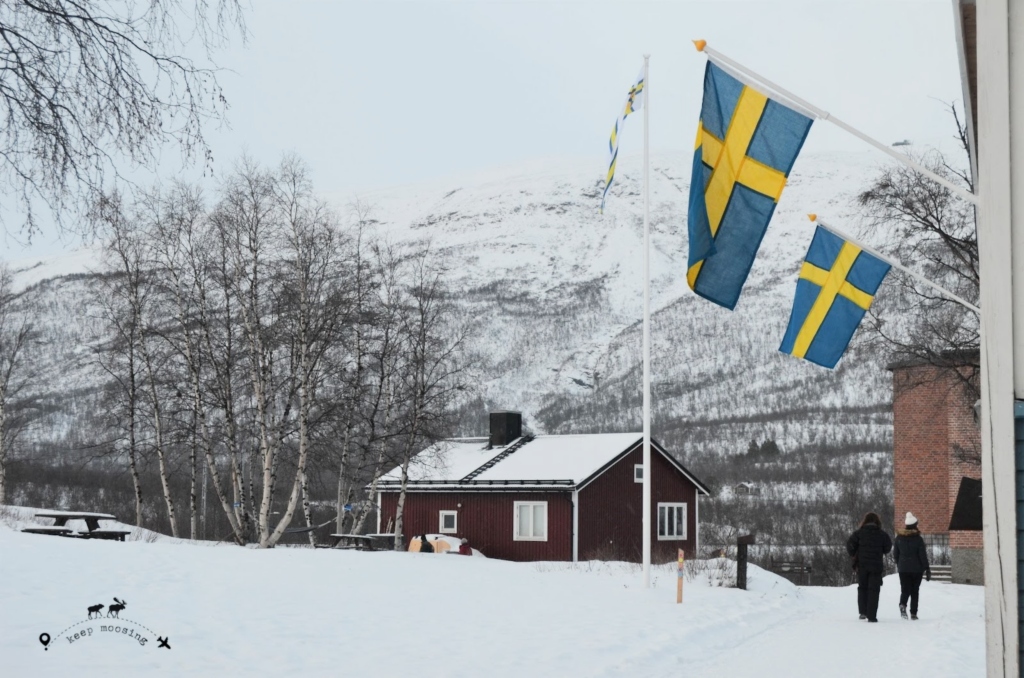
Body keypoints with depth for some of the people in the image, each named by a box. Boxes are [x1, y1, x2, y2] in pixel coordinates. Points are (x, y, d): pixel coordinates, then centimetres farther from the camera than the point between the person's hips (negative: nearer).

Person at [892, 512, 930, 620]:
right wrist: (927, 569, -3)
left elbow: (895, 554, 7)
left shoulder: (899, 538, 0)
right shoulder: (918, 539, -10)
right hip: (917, 569, -2)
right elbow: (923, 555, -9)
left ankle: (903, 605, -25)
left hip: (903, 568, 2)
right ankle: (913, 613, 7)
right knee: (914, 592, 9)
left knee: (905, 590, 4)